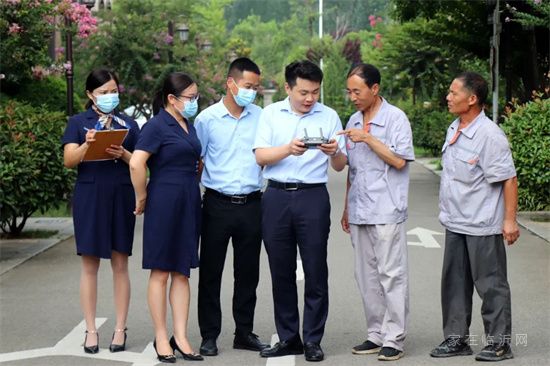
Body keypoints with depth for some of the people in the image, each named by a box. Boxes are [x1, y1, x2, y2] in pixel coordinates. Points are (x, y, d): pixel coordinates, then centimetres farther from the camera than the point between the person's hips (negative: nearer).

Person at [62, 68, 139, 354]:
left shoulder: (128, 124, 11)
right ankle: (91, 330, 8)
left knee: (120, 264, 3)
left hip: (121, 197, 1)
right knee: (90, 265, 2)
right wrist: (87, 145, -23)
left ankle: (120, 329, 9)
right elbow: (69, 160, -4)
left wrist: (124, 154, -12)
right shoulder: (78, 122, 7)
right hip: (89, 197, -1)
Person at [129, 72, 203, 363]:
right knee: (160, 272, 1)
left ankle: (181, 338, 13)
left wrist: (191, 189, 14)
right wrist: (142, 199, -11)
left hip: (189, 203, 7)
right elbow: (136, 164, -20)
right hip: (164, 204, -7)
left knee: (182, 273, 8)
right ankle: (161, 340, 8)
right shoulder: (157, 126, -11)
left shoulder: (189, 127, 12)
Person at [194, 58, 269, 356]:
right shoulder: (207, 118, -1)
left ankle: (244, 332, 21)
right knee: (210, 272, 3)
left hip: (251, 205, 2)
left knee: (248, 273, 9)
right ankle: (209, 335, 12)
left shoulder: (261, 117, 5)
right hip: (218, 204, -2)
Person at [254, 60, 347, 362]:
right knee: (281, 271, 6)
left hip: (313, 197, -1)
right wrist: (288, 149, -20)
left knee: (315, 271, -1)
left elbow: (340, 166, 6)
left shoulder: (329, 116, 6)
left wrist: (334, 152, -17)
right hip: (276, 196, 1)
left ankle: (313, 340, 6)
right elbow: (260, 156, -3)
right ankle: (288, 338, 16)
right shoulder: (271, 114, 6)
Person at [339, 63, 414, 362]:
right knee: (366, 277, 10)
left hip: (386, 212, -7)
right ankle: (375, 335, 18)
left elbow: (399, 160, -14)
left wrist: (368, 138, -17)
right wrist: (347, 208, 19)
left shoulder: (395, 118, -5)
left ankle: (394, 339, 0)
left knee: (391, 276, -4)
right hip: (359, 213, 7)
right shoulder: (354, 121, 15)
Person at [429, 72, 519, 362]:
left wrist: (510, 220, -18)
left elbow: (508, 179, -17)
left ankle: (499, 342, 13)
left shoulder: (489, 136, -17)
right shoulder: (454, 130, 8)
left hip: (482, 226, -8)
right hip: (454, 224, 8)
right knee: (454, 283, 14)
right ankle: (456, 338, 24)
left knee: (490, 284, 3)